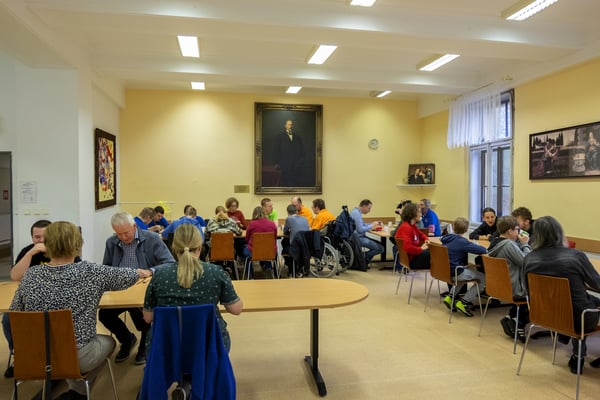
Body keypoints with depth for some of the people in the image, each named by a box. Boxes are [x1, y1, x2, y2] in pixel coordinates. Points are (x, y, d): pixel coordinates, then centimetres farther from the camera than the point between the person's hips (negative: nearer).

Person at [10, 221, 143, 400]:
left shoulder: (30, 275, -8)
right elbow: (126, 276, -2)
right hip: (78, 356, -4)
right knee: (108, 341, 27)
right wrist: (139, 272, 21)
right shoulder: (90, 272, -16)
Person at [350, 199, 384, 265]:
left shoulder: (356, 211, 14)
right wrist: (372, 225, -11)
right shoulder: (356, 213, -19)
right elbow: (361, 229, -24)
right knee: (380, 248, -12)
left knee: (379, 244, 14)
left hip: (359, 237, 11)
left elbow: (362, 225, 21)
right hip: (358, 238, -11)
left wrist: (373, 223, 9)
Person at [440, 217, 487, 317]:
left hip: (446, 271, 8)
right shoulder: (462, 241, -20)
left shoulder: (446, 238, 3)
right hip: (455, 273, -8)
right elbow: (483, 250, -24)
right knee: (484, 278, 5)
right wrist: (472, 244, -4)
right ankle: (464, 302, 1)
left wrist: (469, 244, 15)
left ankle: (451, 297, 23)